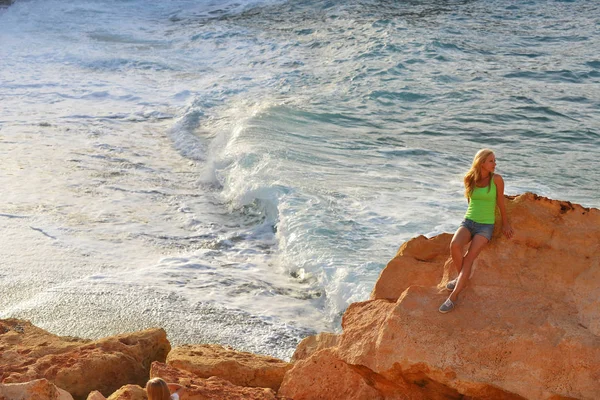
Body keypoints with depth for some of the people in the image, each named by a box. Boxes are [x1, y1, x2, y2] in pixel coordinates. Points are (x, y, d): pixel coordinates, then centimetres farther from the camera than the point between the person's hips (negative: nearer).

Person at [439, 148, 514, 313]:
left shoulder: (497, 179, -6)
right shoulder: (469, 179, 2)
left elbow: (500, 202, 4)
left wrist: (505, 223, 13)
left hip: (486, 226, -2)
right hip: (468, 221, 2)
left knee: (469, 258, -22)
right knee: (455, 245, -29)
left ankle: (453, 296, -21)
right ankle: (462, 278, -5)